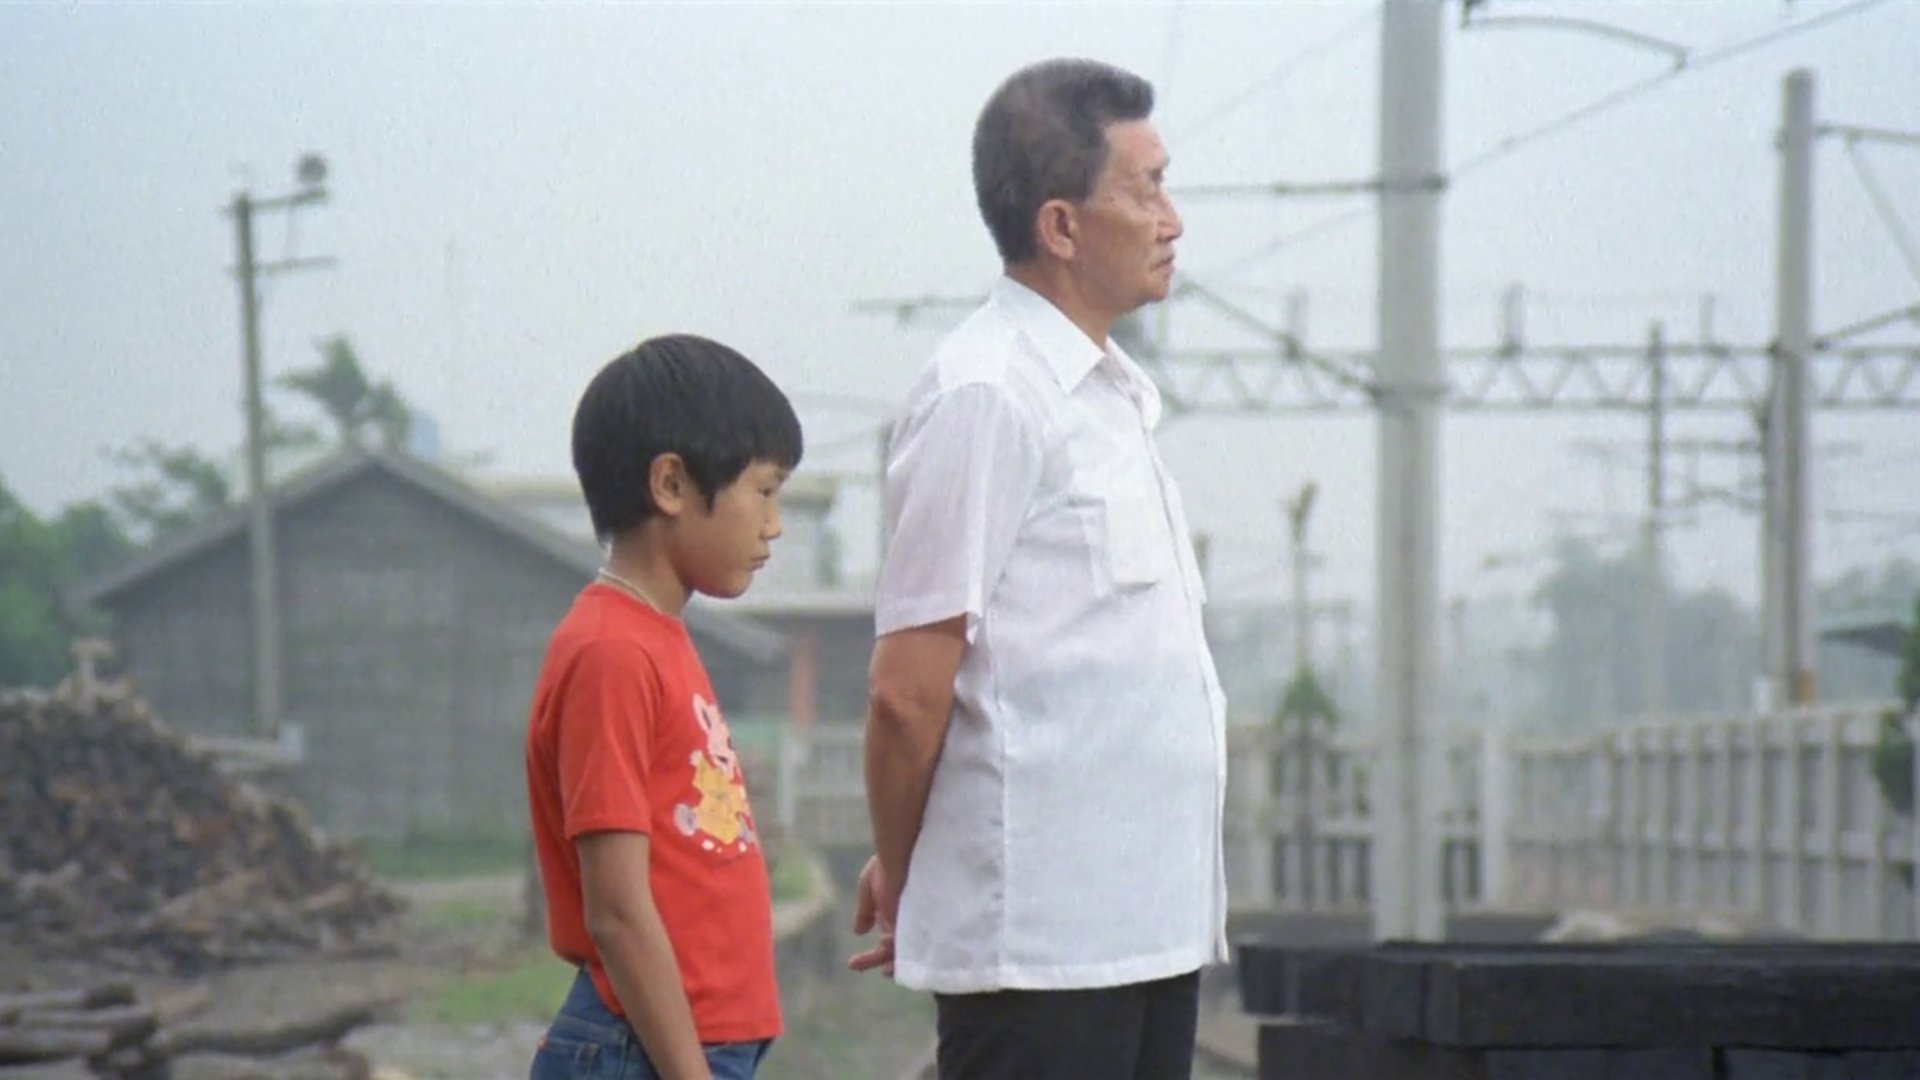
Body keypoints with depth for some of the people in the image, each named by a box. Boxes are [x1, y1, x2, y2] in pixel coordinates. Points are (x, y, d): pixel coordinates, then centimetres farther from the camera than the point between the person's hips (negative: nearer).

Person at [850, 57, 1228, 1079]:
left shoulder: (1112, 397, 17)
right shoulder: (985, 396, -13)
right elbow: (908, 689, -13)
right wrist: (902, 879, 0)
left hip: (1147, 921, 9)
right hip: (1036, 940, -9)